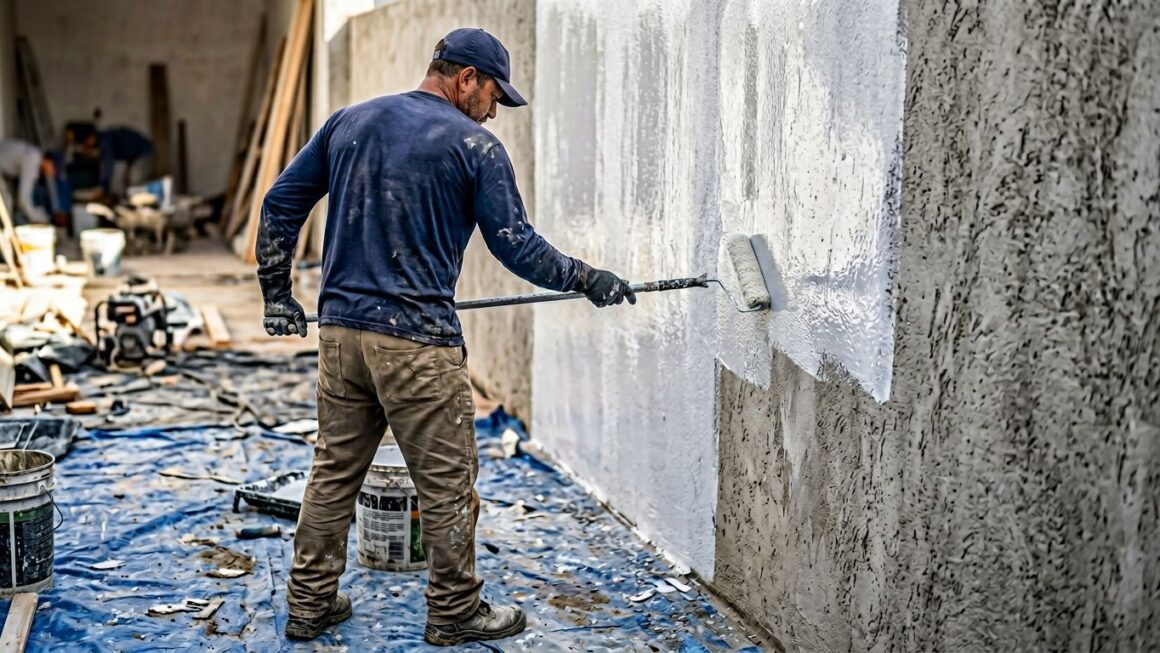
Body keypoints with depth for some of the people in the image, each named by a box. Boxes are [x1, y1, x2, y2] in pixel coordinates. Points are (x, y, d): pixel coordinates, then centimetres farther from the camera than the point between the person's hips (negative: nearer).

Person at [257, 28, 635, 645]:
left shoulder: (348, 122, 12)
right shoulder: (476, 146, -5)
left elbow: (280, 204, 13)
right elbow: (517, 246, -5)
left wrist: (276, 292, 20)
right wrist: (588, 279, 8)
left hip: (339, 331, 6)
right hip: (417, 341, -6)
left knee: (333, 471, 16)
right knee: (447, 483, 7)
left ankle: (308, 603, 24)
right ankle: (455, 612, 18)